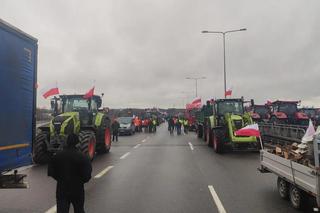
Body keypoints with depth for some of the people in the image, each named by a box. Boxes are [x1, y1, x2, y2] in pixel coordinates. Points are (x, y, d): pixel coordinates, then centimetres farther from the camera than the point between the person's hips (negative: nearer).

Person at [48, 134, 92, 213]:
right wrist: (80, 181, 4)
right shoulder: (83, 157, -14)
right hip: (77, 190, -1)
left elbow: (50, 172, 0)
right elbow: (87, 175, -16)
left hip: (61, 189, 1)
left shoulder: (57, 156, -5)